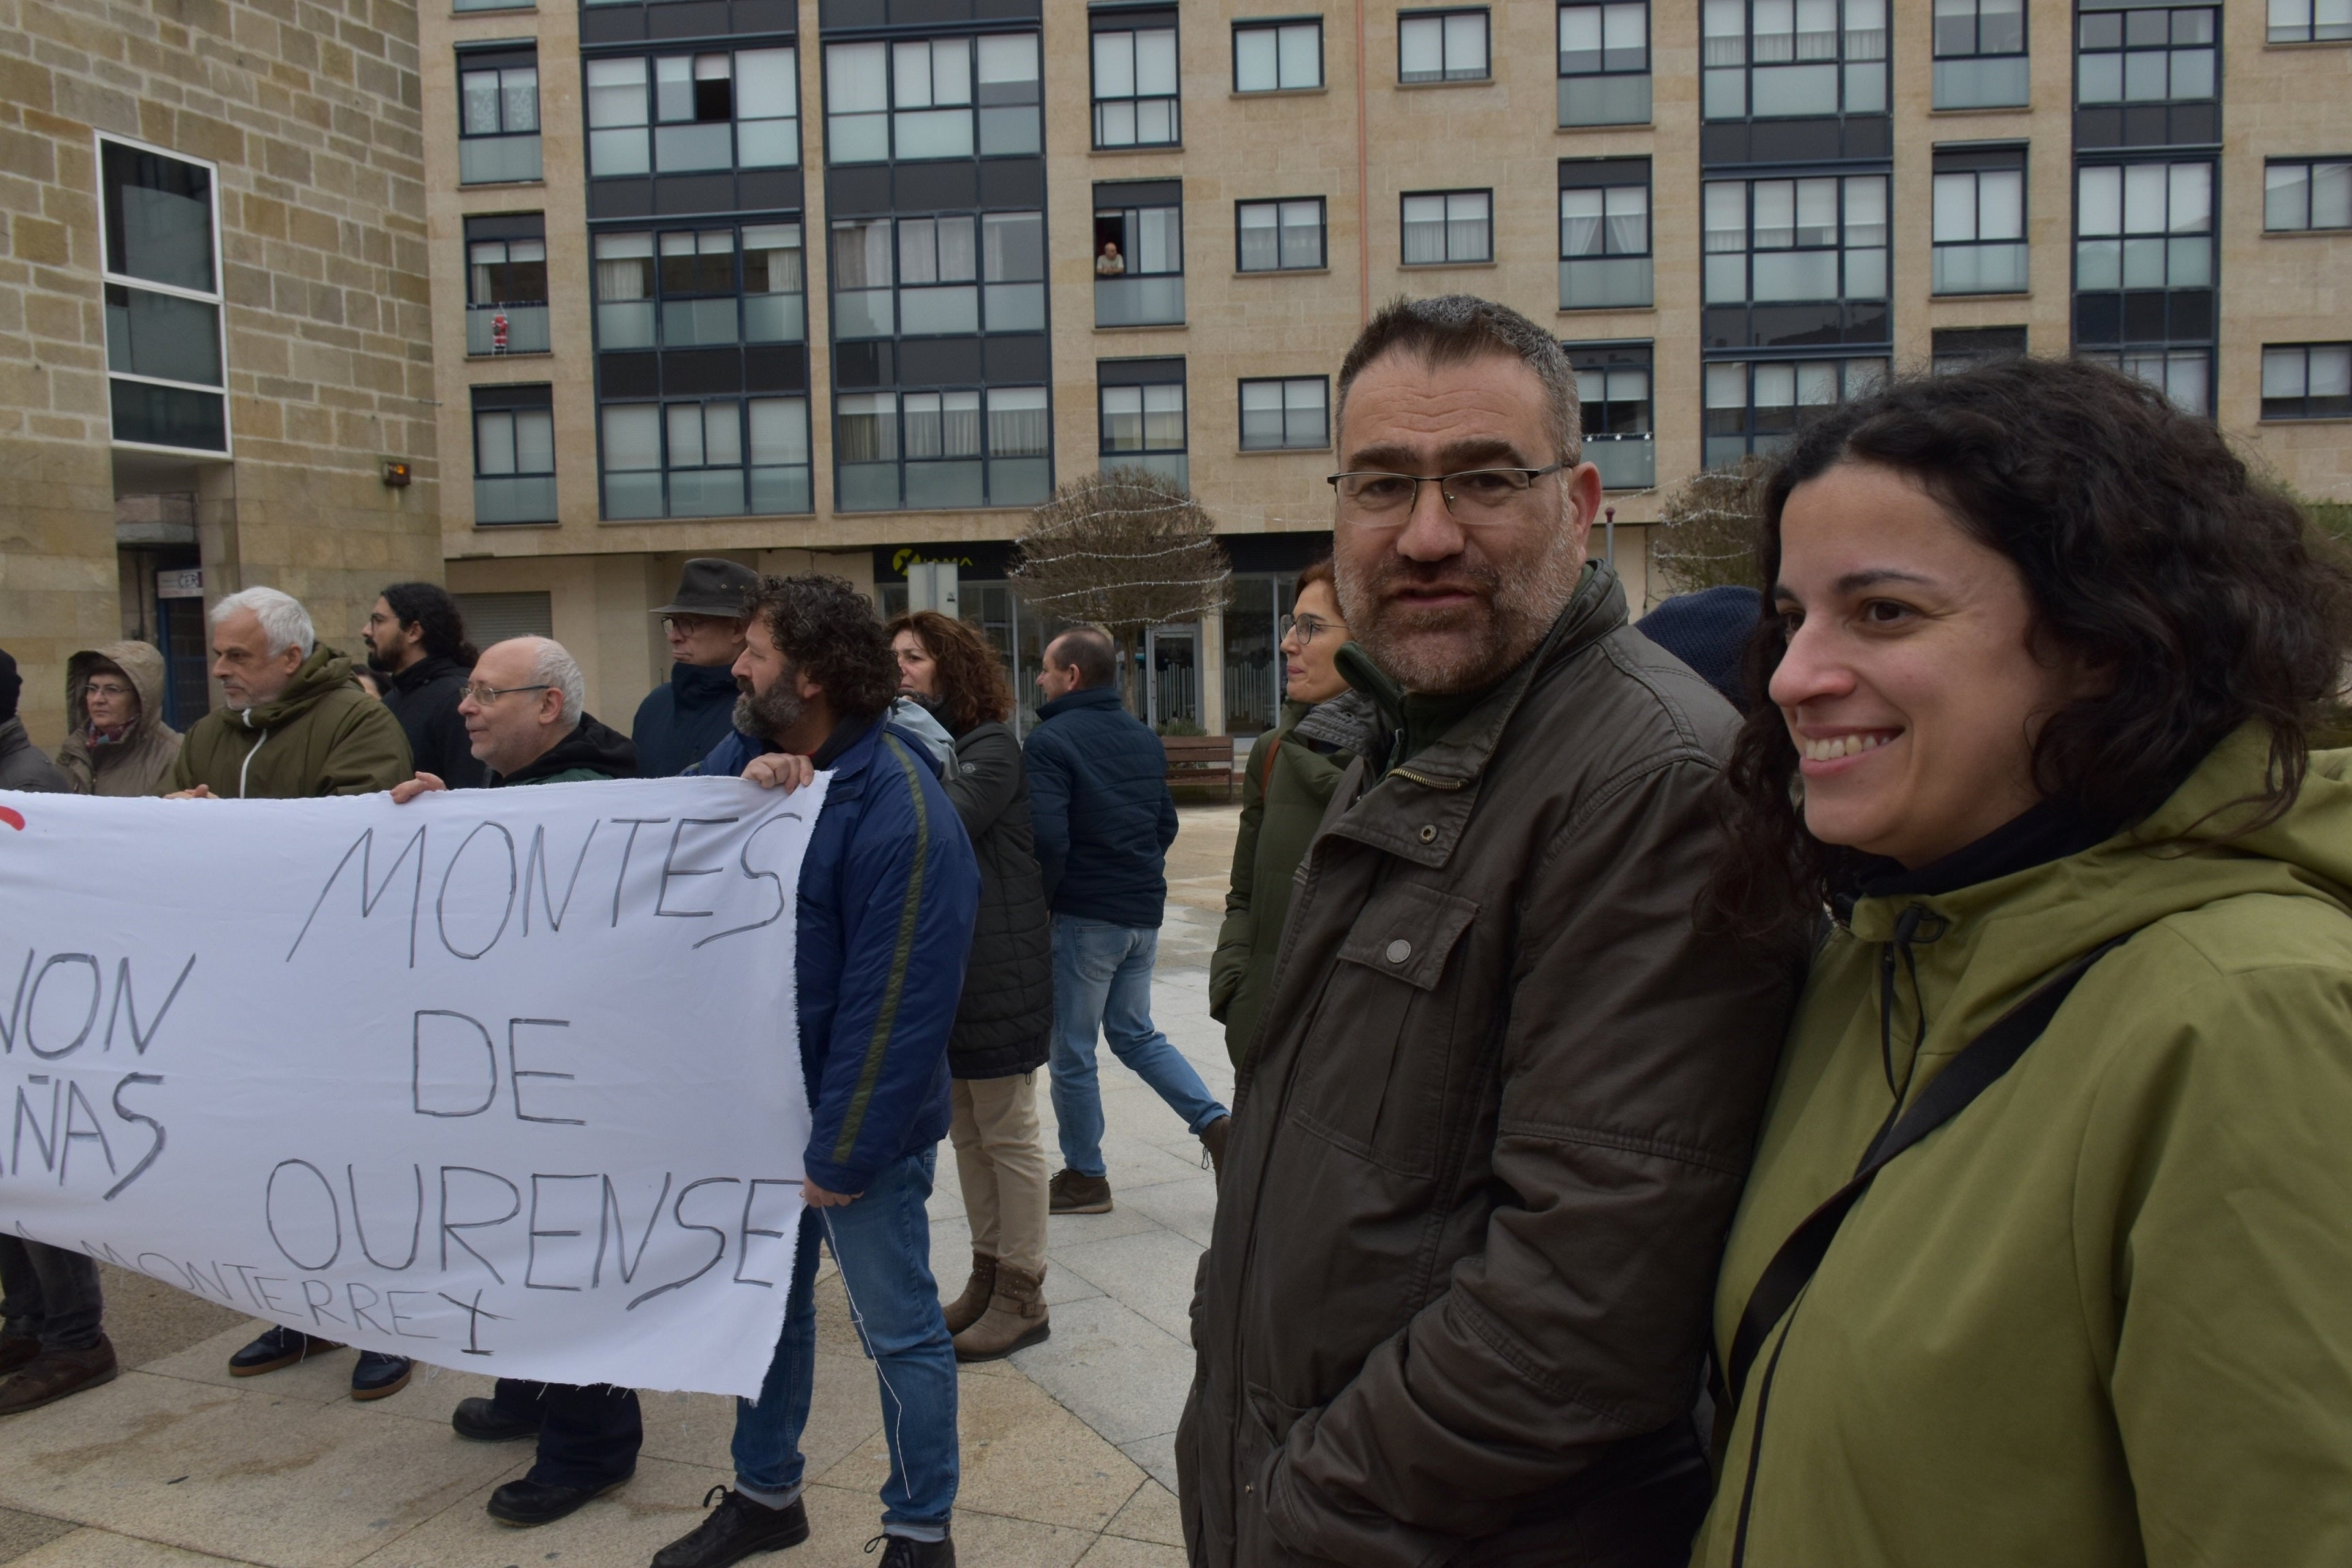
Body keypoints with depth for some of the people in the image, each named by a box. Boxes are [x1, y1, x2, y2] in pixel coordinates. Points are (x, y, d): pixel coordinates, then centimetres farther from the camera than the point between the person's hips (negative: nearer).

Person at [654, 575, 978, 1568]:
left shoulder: (900, 809, -22)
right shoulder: (747, 751, 2)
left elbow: (896, 1003, -23)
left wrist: (841, 1152, -20)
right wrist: (743, 782, -24)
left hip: (858, 1123, -7)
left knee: (895, 1327, 6)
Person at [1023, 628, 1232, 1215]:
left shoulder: (1050, 741, -15)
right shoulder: (1144, 738, 10)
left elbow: (1047, 839, -23)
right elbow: (1166, 822, 15)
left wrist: (1039, 903, -9)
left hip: (1085, 918, -7)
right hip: (1145, 914, 7)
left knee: (1072, 1051, 7)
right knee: (1136, 1034, 22)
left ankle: (1084, 1177, 17)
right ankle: (1215, 1122, 10)